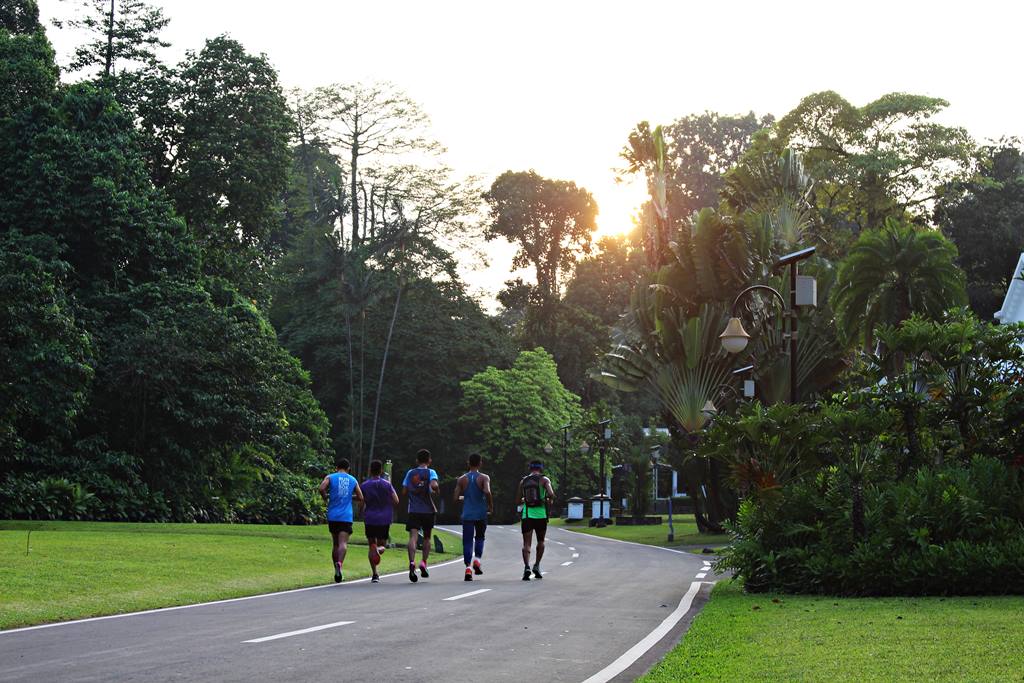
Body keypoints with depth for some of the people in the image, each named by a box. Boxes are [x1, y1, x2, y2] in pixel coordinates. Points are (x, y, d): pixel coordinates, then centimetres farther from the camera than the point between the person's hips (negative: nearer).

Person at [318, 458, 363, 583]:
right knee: (343, 543, -13)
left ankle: (336, 570, 18)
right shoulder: (353, 480, 10)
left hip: (333, 516, 1)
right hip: (346, 516, -1)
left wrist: (325, 498, 5)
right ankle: (339, 563, -38)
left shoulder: (330, 477, 5)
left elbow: (321, 488, -14)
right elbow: (360, 498, 12)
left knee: (335, 544, 13)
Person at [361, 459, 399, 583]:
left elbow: (361, 504, 1)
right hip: (385, 519, 0)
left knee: (372, 545, 10)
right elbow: (396, 501, -4)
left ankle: (375, 575, 0)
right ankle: (379, 549, -26)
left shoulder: (364, 485, -1)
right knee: (382, 544, 14)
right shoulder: (387, 484, -2)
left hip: (370, 519, 0)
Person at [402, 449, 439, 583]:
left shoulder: (410, 473, 7)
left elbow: (405, 491, 7)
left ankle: (412, 562, -32)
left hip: (413, 510, 1)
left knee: (413, 536, -11)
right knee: (427, 538, 18)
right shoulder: (430, 472, -1)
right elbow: (434, 485, -20)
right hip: (428, 510, -1)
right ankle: (423, 563, 7)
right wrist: (436, 490, 1)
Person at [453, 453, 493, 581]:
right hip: (481, 514, -1)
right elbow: (487, 492, -21)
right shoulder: (484, 478, -3)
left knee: (467, 541, 1)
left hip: (467, 514, 1)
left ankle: (468, 568, -13)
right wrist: (491, 507, -6)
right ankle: (477, 559, 1)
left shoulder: (462, 479, 4)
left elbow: (456, 498, 1)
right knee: (479, 538, 22)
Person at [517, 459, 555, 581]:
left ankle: (526, 566, -22)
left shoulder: (523, 481, 10)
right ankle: (537, 565, 12)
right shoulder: (544, 480, 2)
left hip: (527, 515, 1)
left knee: (526, 543, -2)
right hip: (540, 514, -1)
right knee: (540, 541, 19)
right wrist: (547, 499, 9)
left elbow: (519, 500, 15)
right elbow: (551, 495, -13)